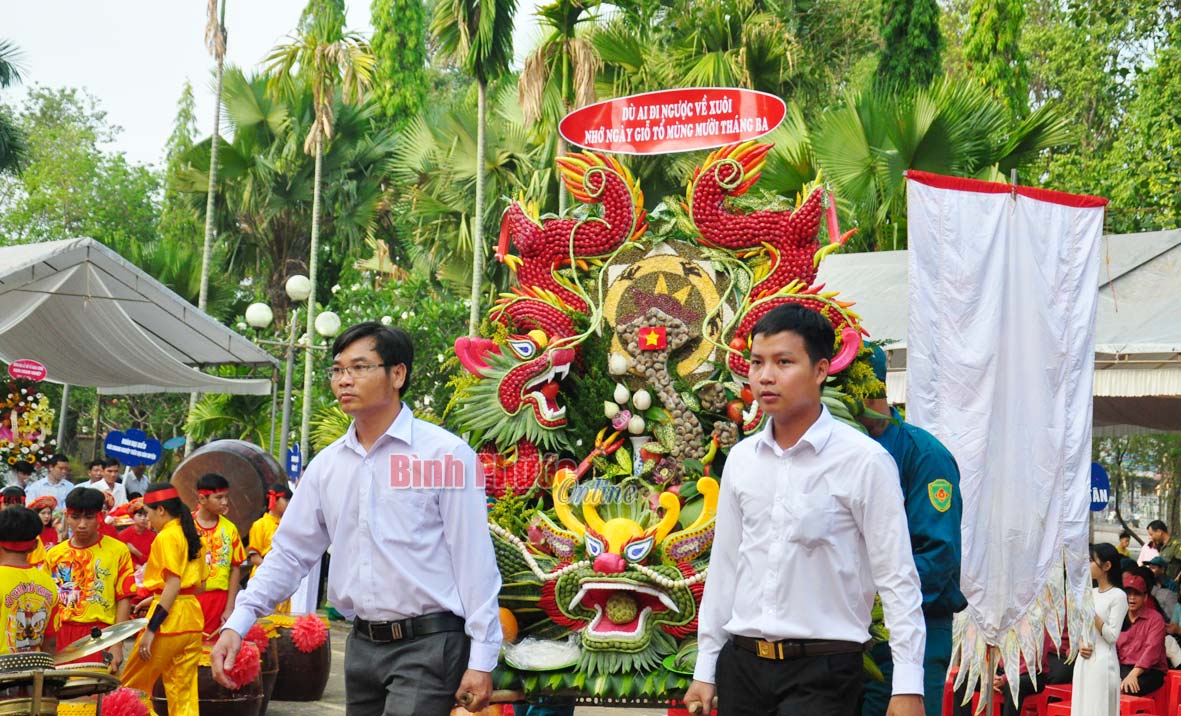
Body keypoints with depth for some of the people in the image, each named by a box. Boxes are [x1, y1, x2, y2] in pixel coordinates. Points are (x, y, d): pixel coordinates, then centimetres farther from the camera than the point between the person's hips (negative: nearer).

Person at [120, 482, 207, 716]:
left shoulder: (166, 537, -11)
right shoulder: (191, 535, 14)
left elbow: (173, 584, -19)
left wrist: (151, 629, -20)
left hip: (169, 619, -8)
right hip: (192, 618, 8)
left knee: (133, 689, 5)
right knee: (184, 694, 8)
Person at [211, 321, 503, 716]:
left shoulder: (445, 453, -8)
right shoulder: (327, 464, 10)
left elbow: (474, 560, -9)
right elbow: (290, 552, 14)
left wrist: (481, 660, -11)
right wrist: (237, 624, 3)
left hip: (427, 644, -6)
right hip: (362, 646, 6)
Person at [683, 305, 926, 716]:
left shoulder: (865, 460, -9)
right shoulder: (741, 459, 6)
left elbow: (896, 578, -8)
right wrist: (705, 669, 12)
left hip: (822, 671, -5)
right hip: (741, 665, 5)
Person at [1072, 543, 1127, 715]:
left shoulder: (1118, 596, -8)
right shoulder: (1090, 594, 12)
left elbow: (1111, 636, -12)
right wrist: (1080, 644, -2)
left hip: (1103, 662, -7)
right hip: (1084, 660, 7)